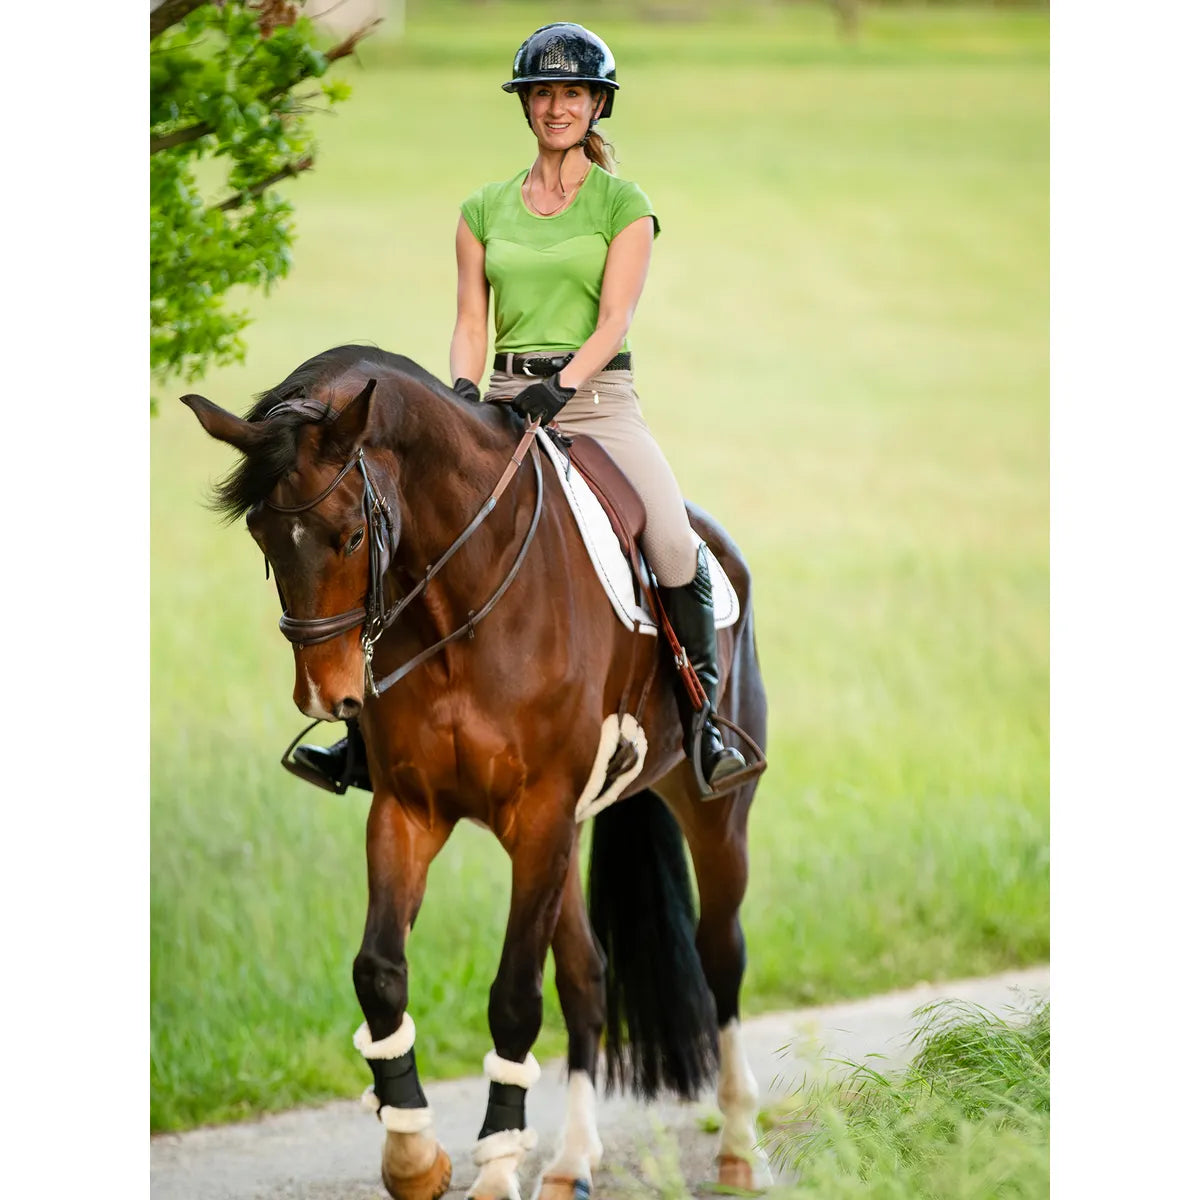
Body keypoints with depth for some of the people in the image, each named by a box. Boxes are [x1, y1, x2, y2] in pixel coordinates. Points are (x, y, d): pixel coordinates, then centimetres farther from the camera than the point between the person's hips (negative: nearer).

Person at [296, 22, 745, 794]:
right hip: (504, 405, 3)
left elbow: (614, 318, -7)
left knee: (673, 540, -26)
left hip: (597, 398, -3)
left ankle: (704, 721, -15)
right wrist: (463, 391, -10)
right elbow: (471, 323, 10)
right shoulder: (485, 211, 14)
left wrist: (560, 385, -23)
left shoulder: (623, 204, 4)